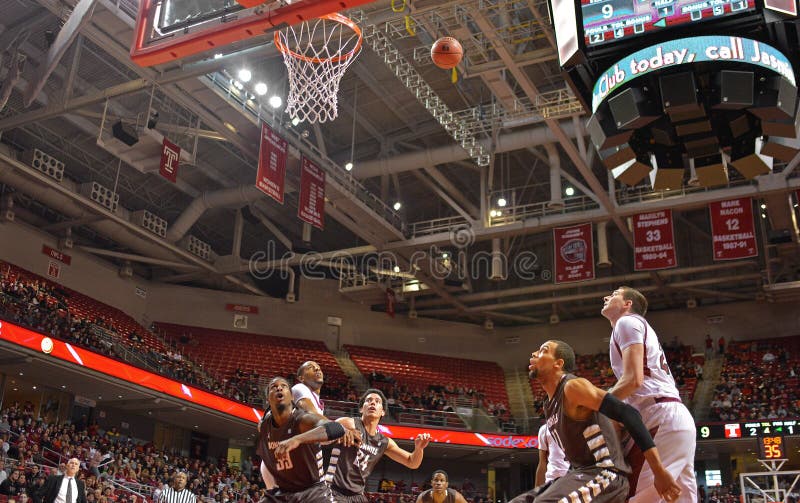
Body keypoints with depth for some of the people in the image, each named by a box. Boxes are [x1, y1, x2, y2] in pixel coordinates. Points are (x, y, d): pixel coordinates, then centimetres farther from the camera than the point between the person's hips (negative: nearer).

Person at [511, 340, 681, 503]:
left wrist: (660, 472, -25)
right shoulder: (549, 406, 17)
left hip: (606, 475, -10)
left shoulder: (573, 386, -13)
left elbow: (628, 414, -21)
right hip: (580, 474, 10)